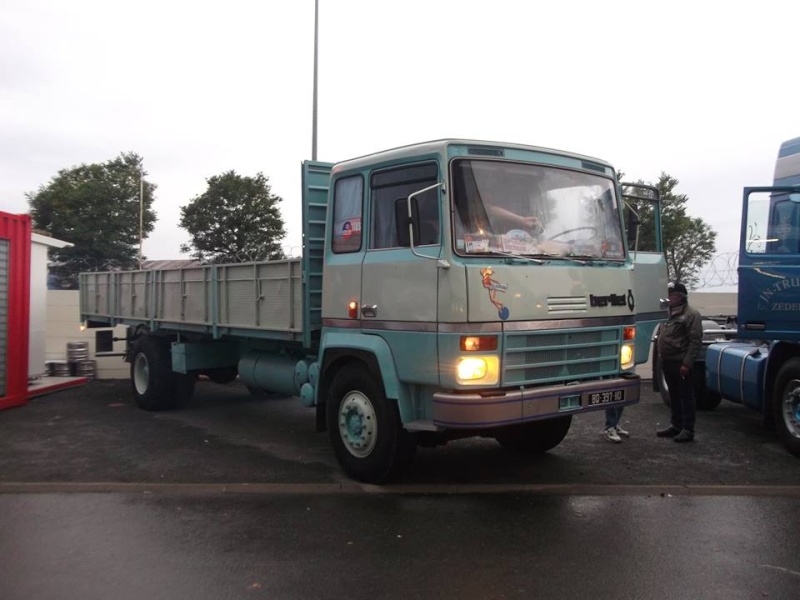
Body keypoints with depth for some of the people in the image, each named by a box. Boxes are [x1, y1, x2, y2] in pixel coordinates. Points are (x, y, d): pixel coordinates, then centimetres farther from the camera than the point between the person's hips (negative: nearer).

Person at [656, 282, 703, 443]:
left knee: (685, 396, -2)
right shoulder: (669, 313, 17)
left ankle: (688, 429, 4)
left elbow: (695, 342, -16)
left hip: (680, 363, -9)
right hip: (667, 362, 9)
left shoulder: (691, 314, -10)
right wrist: (661, 357, 16)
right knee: (673, 396, 16)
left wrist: (687, 363, -21)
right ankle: (675, 425, 25)